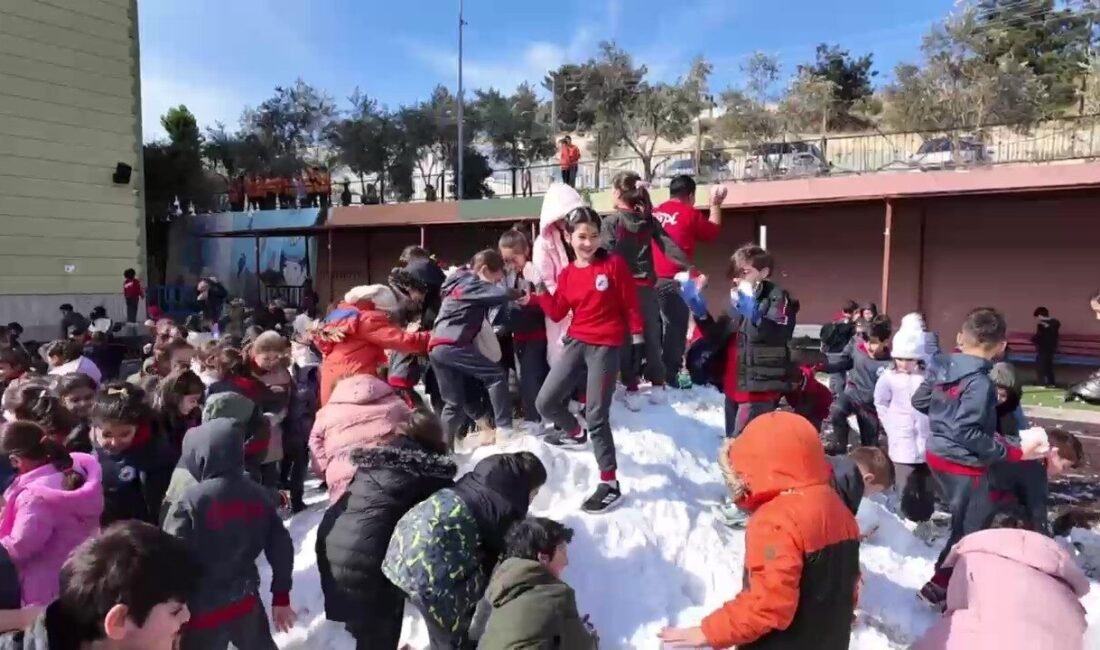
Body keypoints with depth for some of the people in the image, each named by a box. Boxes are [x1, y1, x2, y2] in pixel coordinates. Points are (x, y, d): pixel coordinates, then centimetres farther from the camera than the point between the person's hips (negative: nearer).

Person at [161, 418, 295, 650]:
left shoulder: (188, 502, -18)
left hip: (202, 610, -5)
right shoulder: (259, 496, -2)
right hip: (246, 601, 5)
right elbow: (281, 549, 2)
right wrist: (281, 597, 12)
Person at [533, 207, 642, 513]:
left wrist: (637, 337, -4)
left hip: (606, 347, -5)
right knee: (545, 402, 3)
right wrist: (540, 292, -3)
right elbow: (557, 313, 9)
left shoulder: (614, 264, -6)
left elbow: (631, 304, -2)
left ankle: (610, 484, 6)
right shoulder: (567, 274, 8)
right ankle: (575, 432, 37)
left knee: (596, 416, -7)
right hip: (577, 343, 5)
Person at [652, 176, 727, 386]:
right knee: (675, 329, -1)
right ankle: (670, 376, -1)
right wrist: (715, 205, 25)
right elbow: (713, 231, 13)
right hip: (673, 281, -6)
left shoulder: (655, 212, 13)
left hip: (651, 278, 6)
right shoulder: (690, 213, -2)